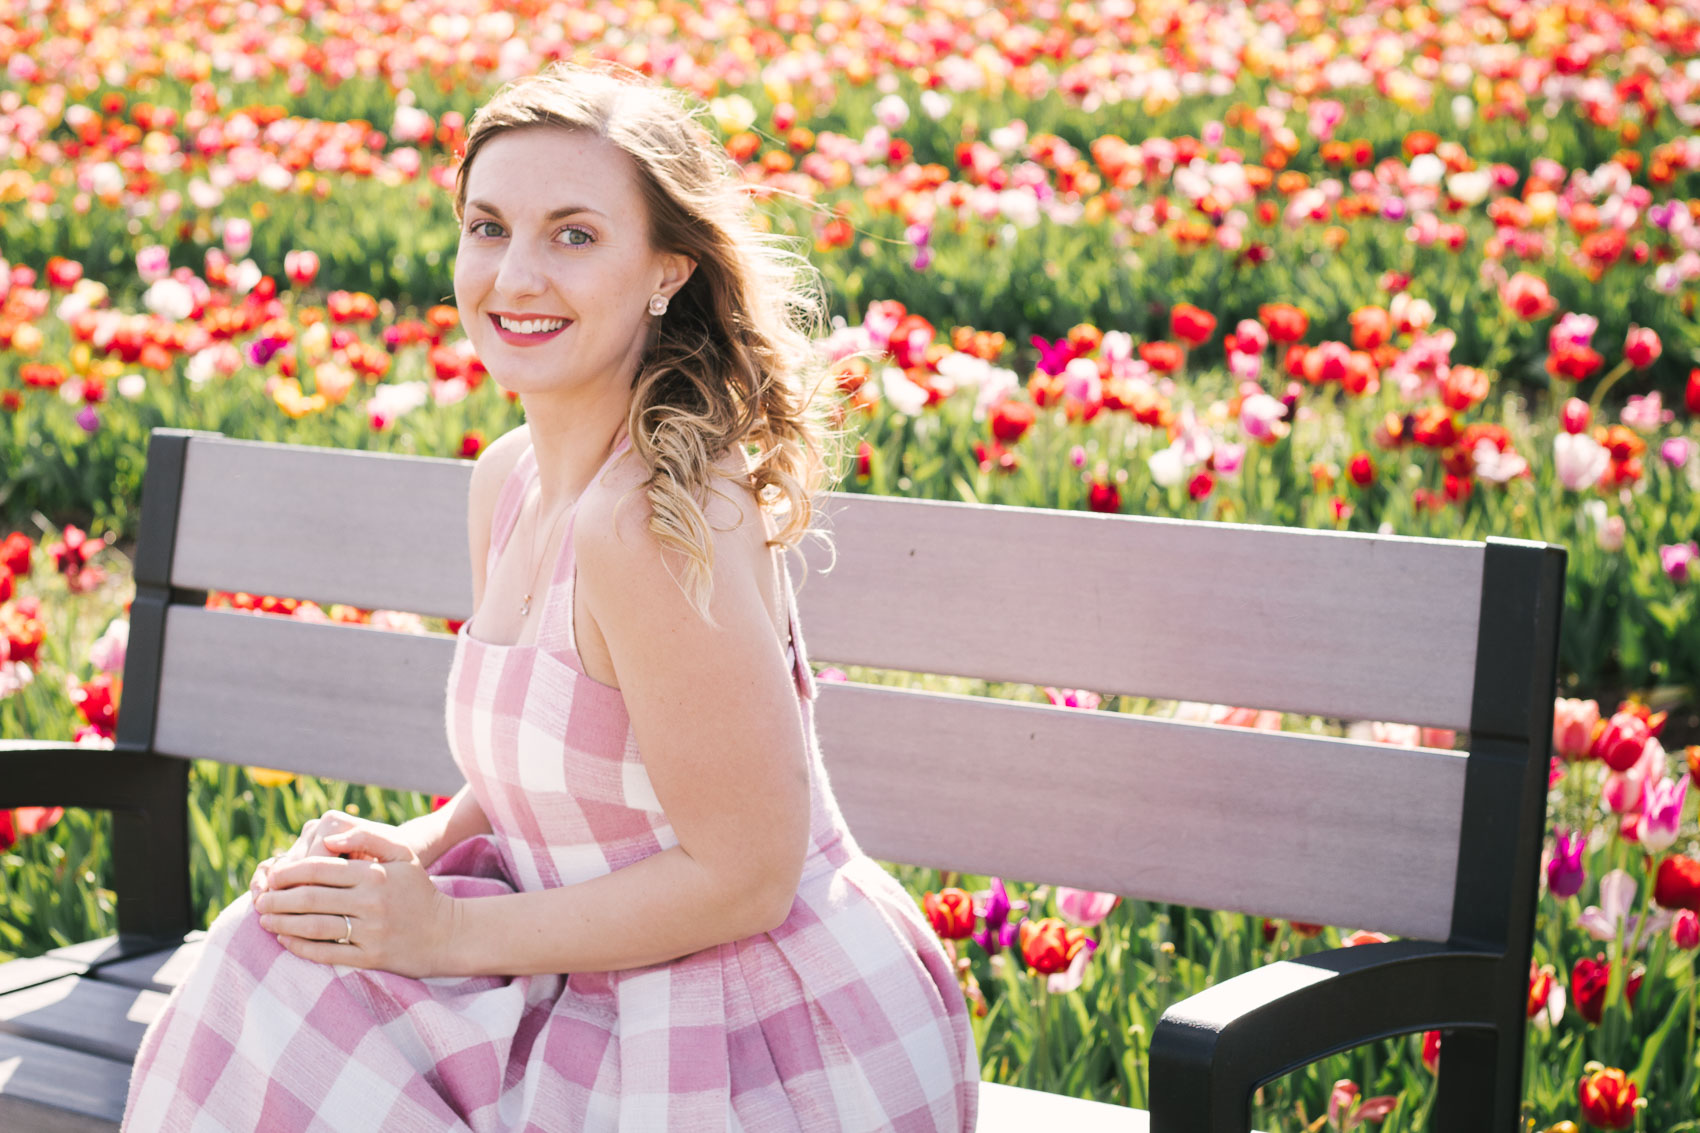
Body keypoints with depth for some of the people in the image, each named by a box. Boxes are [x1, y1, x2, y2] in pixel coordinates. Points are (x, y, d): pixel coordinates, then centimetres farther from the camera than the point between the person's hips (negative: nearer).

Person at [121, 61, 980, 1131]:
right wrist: (423, 845, -4)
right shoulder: (506, 482, 3)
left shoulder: (658, 520, -25)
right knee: (278, 958, -1)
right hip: (624, 995, 8)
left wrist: (448, 933, -16)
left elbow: (744, 876, -21)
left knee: (290, 998, -10)